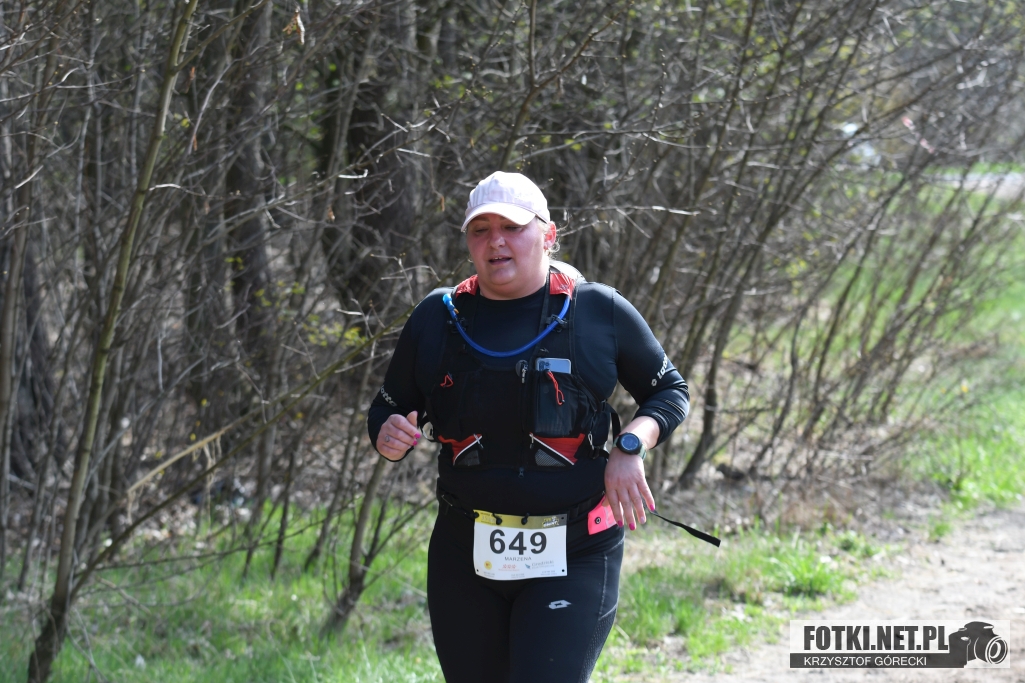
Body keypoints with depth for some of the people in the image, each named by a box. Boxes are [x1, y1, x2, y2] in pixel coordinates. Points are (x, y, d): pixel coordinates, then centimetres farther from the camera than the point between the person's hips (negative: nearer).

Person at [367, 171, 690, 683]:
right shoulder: (437, 318, 5)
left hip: (574, 560, -3)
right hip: (464, 558, 3)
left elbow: (670, 392, 11)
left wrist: (630, 447, -8)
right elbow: (389, 408, 16)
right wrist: (388, 438, -8)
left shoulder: (600, 313, -1)